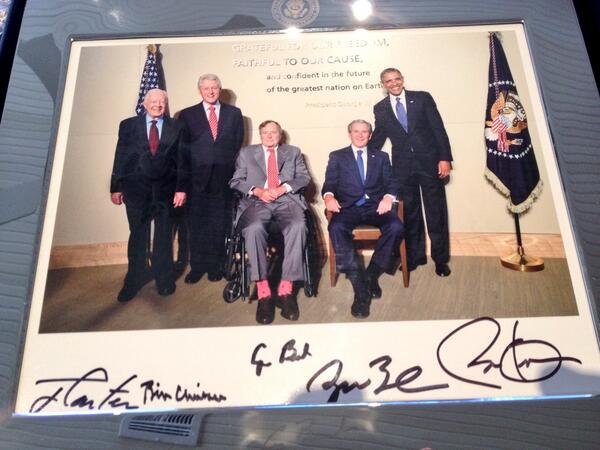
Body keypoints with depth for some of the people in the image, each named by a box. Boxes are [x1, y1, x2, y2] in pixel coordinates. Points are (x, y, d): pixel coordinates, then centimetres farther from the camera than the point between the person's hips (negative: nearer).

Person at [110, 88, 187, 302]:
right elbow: (120, 157, 4)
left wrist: (181, 188, -4)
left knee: (164, 235, 10)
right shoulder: (128, 125, 5)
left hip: (166, 189, 0)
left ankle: (164, 279, 23)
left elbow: (181, 159, 2)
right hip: (136, 188, 0)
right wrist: (116, 187, 1)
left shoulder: (176, 127, 5)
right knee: (137, 235, 7)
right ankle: (134, 281, 19)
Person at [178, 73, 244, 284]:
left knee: (220, 224, 3)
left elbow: (238, 144, 10)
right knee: (197, 224, 1)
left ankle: (216, 266, 12)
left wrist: (231, 168, 3)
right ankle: (197, 266, 11)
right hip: (197, 177, 0)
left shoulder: (234, 113, 10)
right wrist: (188, 171, -1)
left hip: (224, 178, 0)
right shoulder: (187, 114, 9)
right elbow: (182, 147, 7)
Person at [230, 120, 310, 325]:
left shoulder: (293, 152, 24)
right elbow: (235, 181, 13)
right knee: (254, 228, -36)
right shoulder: (246, 152, 23)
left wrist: (283, 187, -6)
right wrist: (257, 191, -6)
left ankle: (286, 288, -32)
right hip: (257, 201, 0)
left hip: (287, 200, 1)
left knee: (298, 226, -34)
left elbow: (304, 178, 12)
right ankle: (263, 291, -33)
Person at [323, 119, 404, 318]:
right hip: (348, 207, -1)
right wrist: (329, 196, -17)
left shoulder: (381, 156, 21)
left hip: (375, 206, 1)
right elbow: (329, 184, 7)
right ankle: (360, 288, -33)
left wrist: (388, 197, -12)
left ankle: (371, 276, -14)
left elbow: (390, 183, 11)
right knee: (336, 228, -35)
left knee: (396, 227, -31)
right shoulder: (337, 157, 18)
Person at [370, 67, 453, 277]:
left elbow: (438, 128, -2)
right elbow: (377, 138, 16)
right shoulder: (380, 108, 8)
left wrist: (445, 158, -9)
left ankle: (440, 259, 14)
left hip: (429, 162, -2)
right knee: (409, 214, 7)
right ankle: (415, 256, 22)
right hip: (402, 167, 2)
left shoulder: (422, 98, 2)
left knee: (436, 213, 3)